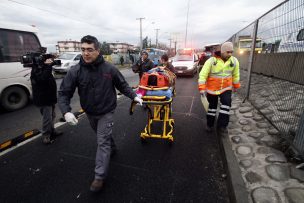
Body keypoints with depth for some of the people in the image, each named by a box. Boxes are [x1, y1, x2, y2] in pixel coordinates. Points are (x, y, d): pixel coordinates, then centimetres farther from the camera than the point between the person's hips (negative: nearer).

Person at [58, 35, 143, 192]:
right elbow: (64, 93, -10)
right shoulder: (75, 71, -13)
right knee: (103, 136, 25)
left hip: (106, 112, -3)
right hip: (89, 113, 3)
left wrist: (134, 96, -7)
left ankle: (100, 177, 9)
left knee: (103, 142, -3)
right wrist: (66, 111, -25)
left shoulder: (109, 68, -14)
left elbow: (122, 85, -1)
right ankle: (112, 148, 55)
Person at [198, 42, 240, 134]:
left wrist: (236, 86, 16)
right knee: (212, 106, 9)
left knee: (226, 103, -12)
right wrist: (202, 88, -26)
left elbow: (236, 74, 9)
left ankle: (222, 125, 2)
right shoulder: (211, 61, -18)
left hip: (226, 88, 3)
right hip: (212, 88, -2)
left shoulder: (234, 61, -5)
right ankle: (209, 124, 26)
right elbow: (203, 74, -19)